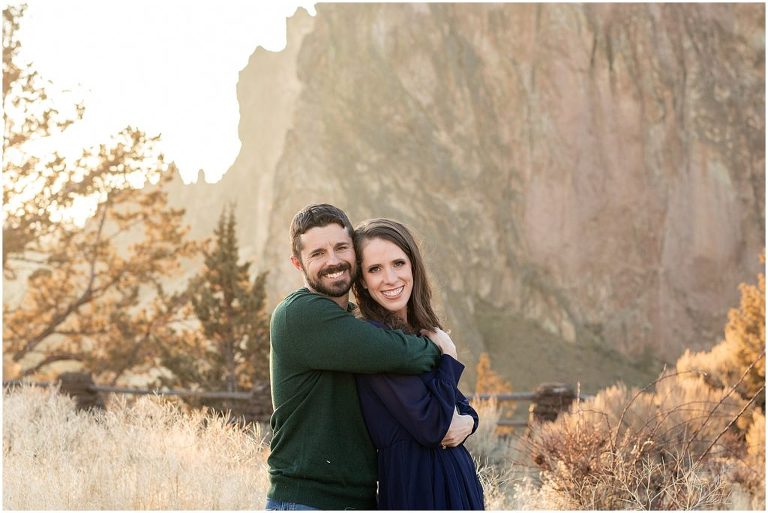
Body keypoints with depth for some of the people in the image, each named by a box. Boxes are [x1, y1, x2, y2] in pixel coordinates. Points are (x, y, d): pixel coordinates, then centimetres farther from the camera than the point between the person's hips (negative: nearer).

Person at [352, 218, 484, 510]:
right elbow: (430, 426, -22)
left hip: (459, 477, 8)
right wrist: (448, 357, -8)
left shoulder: (424, 331, 7)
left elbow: (461, 404, 15)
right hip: (414, 484, -7)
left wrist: (467, 421, -7)